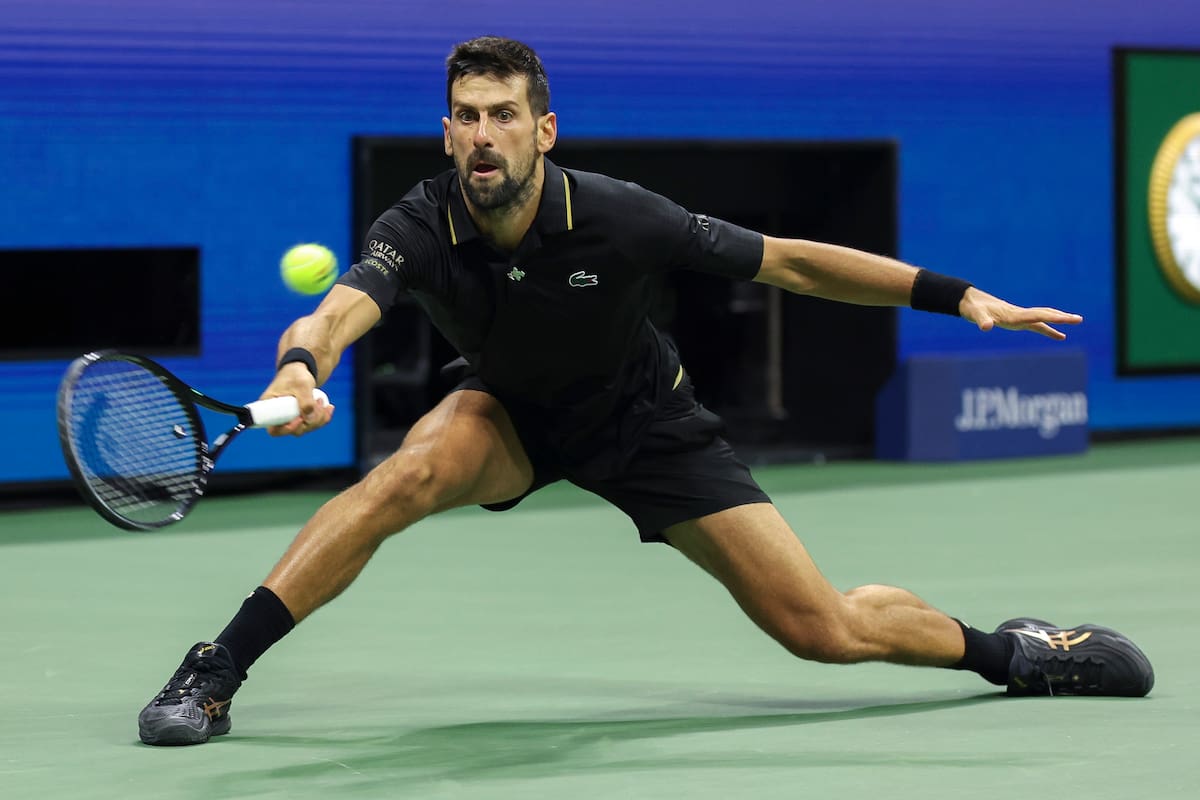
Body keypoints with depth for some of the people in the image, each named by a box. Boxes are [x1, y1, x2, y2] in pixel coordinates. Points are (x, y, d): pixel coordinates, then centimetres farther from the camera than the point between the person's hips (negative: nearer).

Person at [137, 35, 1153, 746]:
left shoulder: (620, 220, -30)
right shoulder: (422, 228, -28)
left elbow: (789, 262, -20)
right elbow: (344, 307, -47)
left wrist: (962, 297, -20)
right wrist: (301, 365, -72)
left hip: (643, 423, -1)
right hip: (510, 415, 1)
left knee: (828, 630, -8)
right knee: (410, 471, -34)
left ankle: (1006, 647, 21)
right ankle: (217, 672, -26)